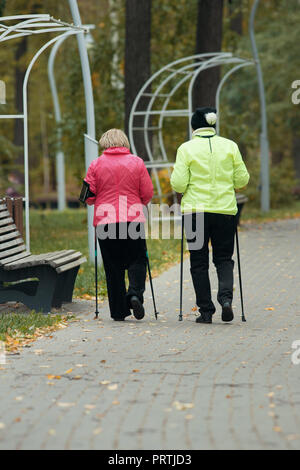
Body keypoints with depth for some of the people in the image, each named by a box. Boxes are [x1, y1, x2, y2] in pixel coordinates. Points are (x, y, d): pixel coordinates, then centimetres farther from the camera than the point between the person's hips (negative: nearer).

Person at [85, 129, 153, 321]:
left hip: (105, 221, 1)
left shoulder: (96, 164, 2)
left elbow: (89, 195, 3)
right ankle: (135, 293, -17)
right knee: (137, 260, 9)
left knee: (113, 266, 5)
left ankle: (118, 311, 5)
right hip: (133, 219, -1)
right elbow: (148, 194, 3)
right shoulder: (137, 163, 2)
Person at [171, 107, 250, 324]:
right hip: (225, 210, 2)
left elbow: (178, 184, -8)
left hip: (195, 210, -2)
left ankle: (206, 311, 6)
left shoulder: (186, 149, -4)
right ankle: (226, 296, -12)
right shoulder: (230, 146, 3)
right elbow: (242, 180, 5)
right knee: (224, 258, 13)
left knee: (199, 263, 7)